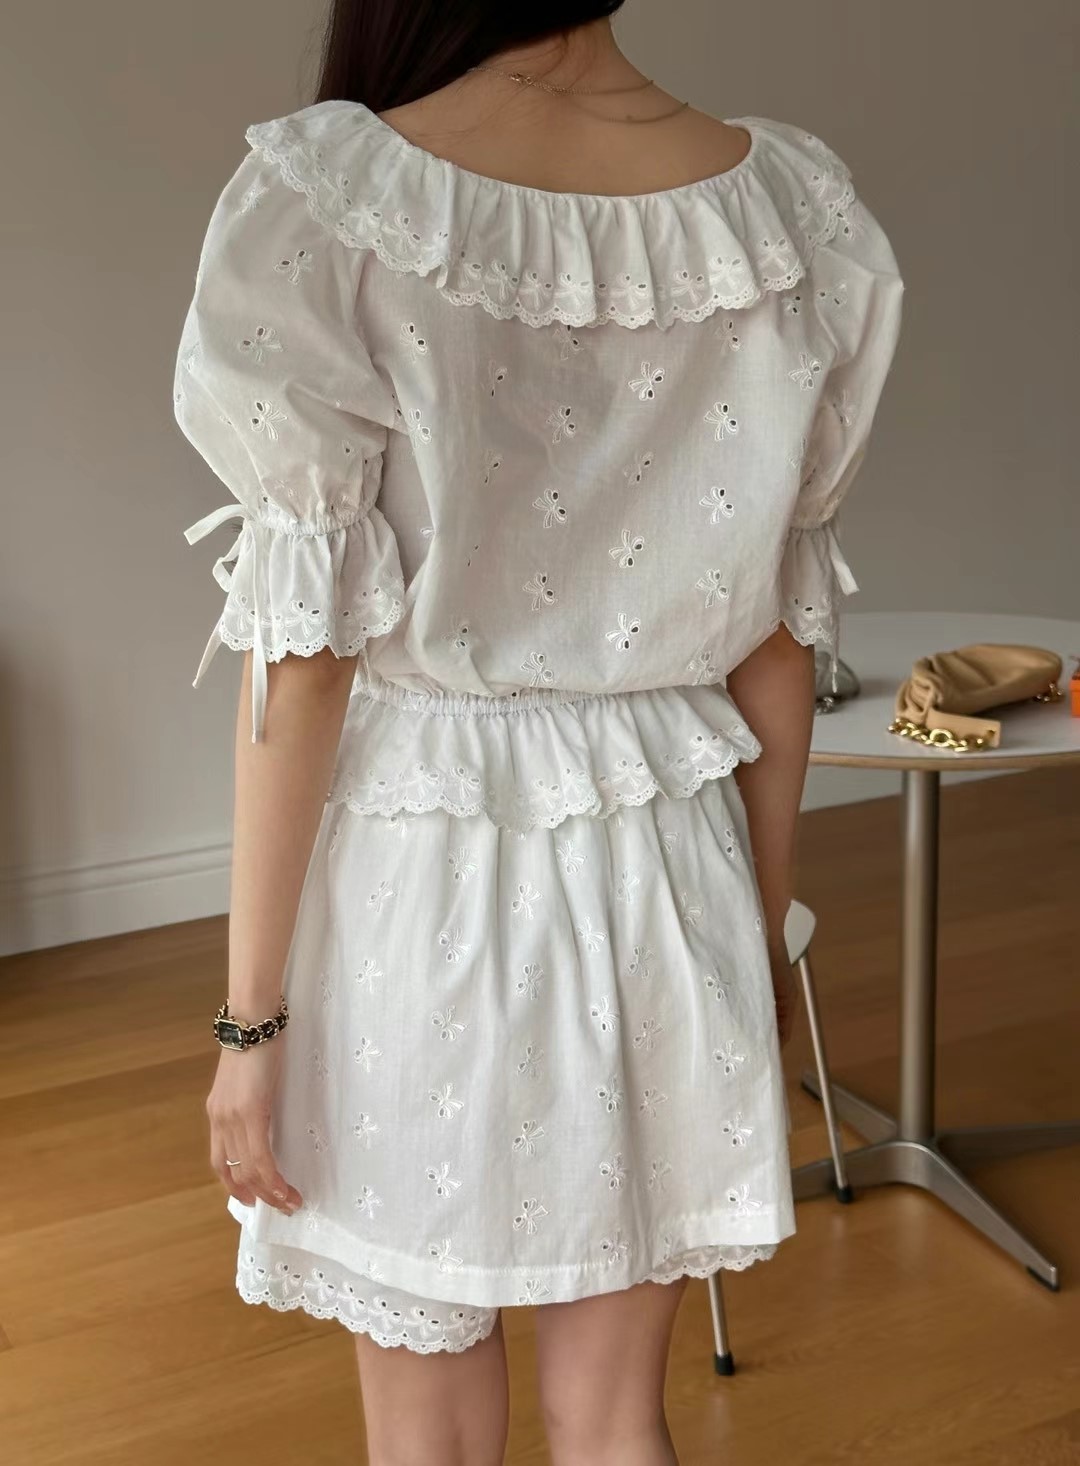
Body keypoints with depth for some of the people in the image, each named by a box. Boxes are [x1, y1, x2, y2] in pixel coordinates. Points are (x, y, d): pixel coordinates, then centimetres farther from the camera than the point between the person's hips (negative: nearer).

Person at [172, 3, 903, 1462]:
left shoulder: (330, 204, -15)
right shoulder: (788, 207, -4)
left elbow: (304, 650, -14)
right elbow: (780, 635, 3)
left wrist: (251, 1013, -5)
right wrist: (764, 922, 15)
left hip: (418, 865, -3)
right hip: (663, 864, 3)